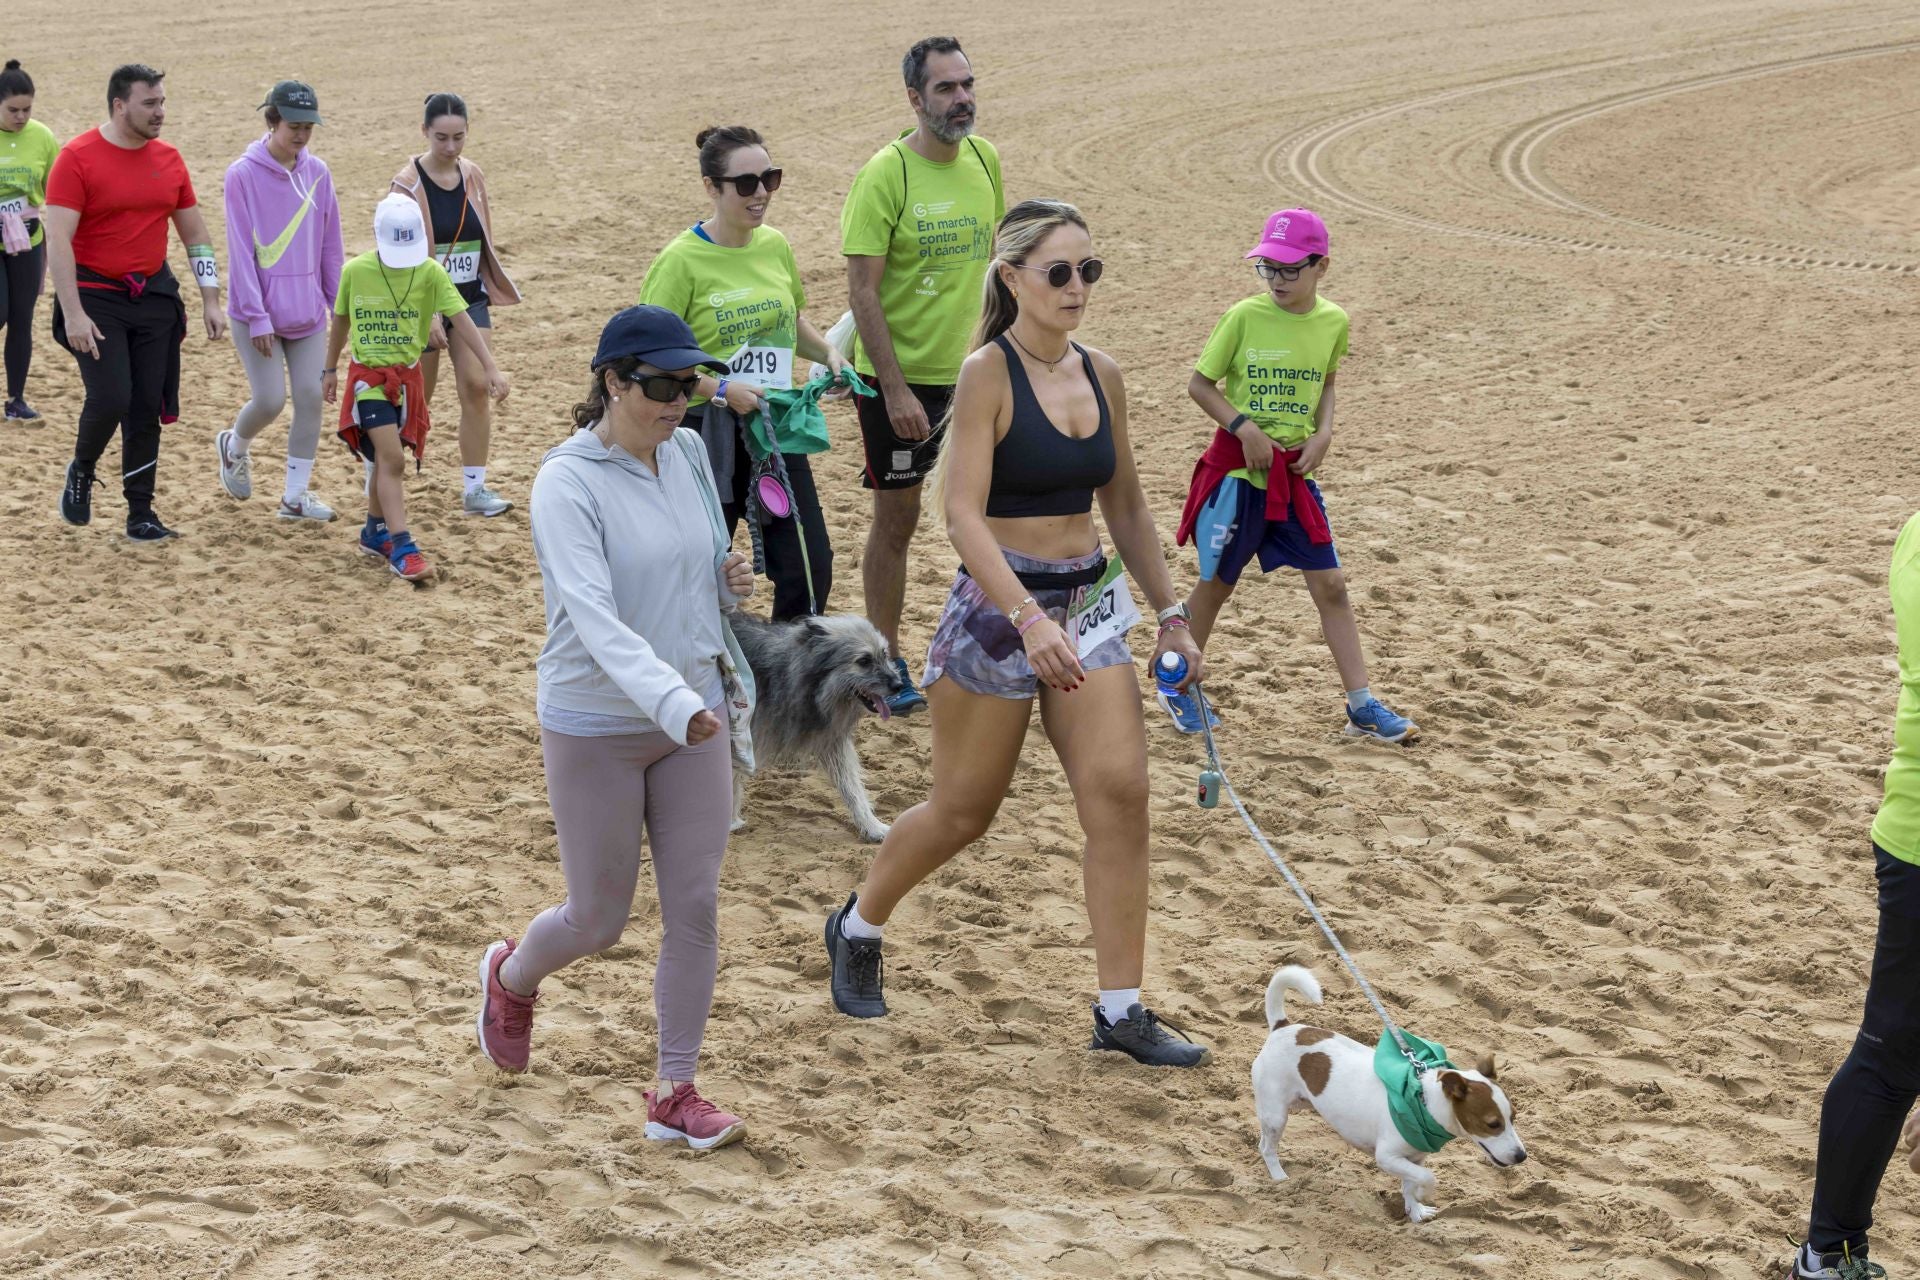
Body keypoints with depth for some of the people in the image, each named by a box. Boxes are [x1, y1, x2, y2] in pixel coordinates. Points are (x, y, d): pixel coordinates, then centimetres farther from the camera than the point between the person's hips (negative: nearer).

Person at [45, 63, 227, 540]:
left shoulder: (169, 160, 6)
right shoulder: (78, 158, -10)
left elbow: (196, 235, 14)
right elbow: (58, 241, -14)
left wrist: (211, 301, 7)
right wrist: (73, 314, -21)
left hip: (154, 295, 5)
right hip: (97, 298, -5)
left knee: (147, 406, 4)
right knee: (111, 398, -15)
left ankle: (141, 513, 14)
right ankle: (81, 473, 15)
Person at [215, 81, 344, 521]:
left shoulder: (318, 172, 3)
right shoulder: (243, 174, -10)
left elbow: (330, 247, 10)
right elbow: (241, 250, -11)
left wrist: (340, 304, 10)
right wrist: (257, 317, -15)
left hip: (308, 311, 4)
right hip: (258, 310, -4)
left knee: (311, 398, -1)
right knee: (270, 400, -5)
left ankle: (296, 495, 10)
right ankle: (234, 446, 29)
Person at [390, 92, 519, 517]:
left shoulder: (473, 175, 4)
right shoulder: (408, 183, -13)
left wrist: (490, 293, 14)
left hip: (470, 299, 4)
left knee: (477, 386, -8)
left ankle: (474, 488, -2)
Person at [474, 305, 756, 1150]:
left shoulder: (689, 455, 3)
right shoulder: (569, 482, -17)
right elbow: (593, 614, -29)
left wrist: (727, 582, -3)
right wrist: (670, 701, -43)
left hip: (692, 716, 5)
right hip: (595, 728, -5)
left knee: (696, 906, 2)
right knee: (598, 920, 7)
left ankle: (676, 1094, 14)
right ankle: (511, 977, 41)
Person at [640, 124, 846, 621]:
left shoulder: (776, 246, 5)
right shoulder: (682, 260, -14)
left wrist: (828, 353, 5)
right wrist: (720, 389, -24)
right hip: (708, 434, -5)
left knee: (811, 566, 4)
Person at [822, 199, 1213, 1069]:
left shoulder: (1100, 375, 6)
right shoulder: (988, 374, -13)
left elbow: (1126, 507, 16)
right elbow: (962, 513, -21)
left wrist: (1170, 614, 11)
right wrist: (1030, 620, -31)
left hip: (1089, 602, 6)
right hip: (997, 606, -5)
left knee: (1120, 793, -6)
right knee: (964, 810, 7)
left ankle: (1120, 1011, 1)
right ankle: (858, 927, 35)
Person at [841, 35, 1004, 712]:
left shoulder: (984, 160, 2)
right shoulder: (884, 175, -16)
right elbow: (862, 289, -17)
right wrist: (895, 390, -20)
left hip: (973, 374, 5)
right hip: (900, 379, -5)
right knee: (896, 520, 7)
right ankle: (886, 662, 21)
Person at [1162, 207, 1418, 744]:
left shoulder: (1334, 322, -1)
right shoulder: (1245, 316, -11)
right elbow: (1199, 383, -4)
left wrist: (1323, 434, -1)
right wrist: (1244, 428, -16)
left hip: (1294, 473, 3)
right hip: (1237, 471, -3)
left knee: (1330, 584, 1)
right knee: (1215, 582, 9)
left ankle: (1362, 705, 7)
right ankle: (1179, 689, 27)